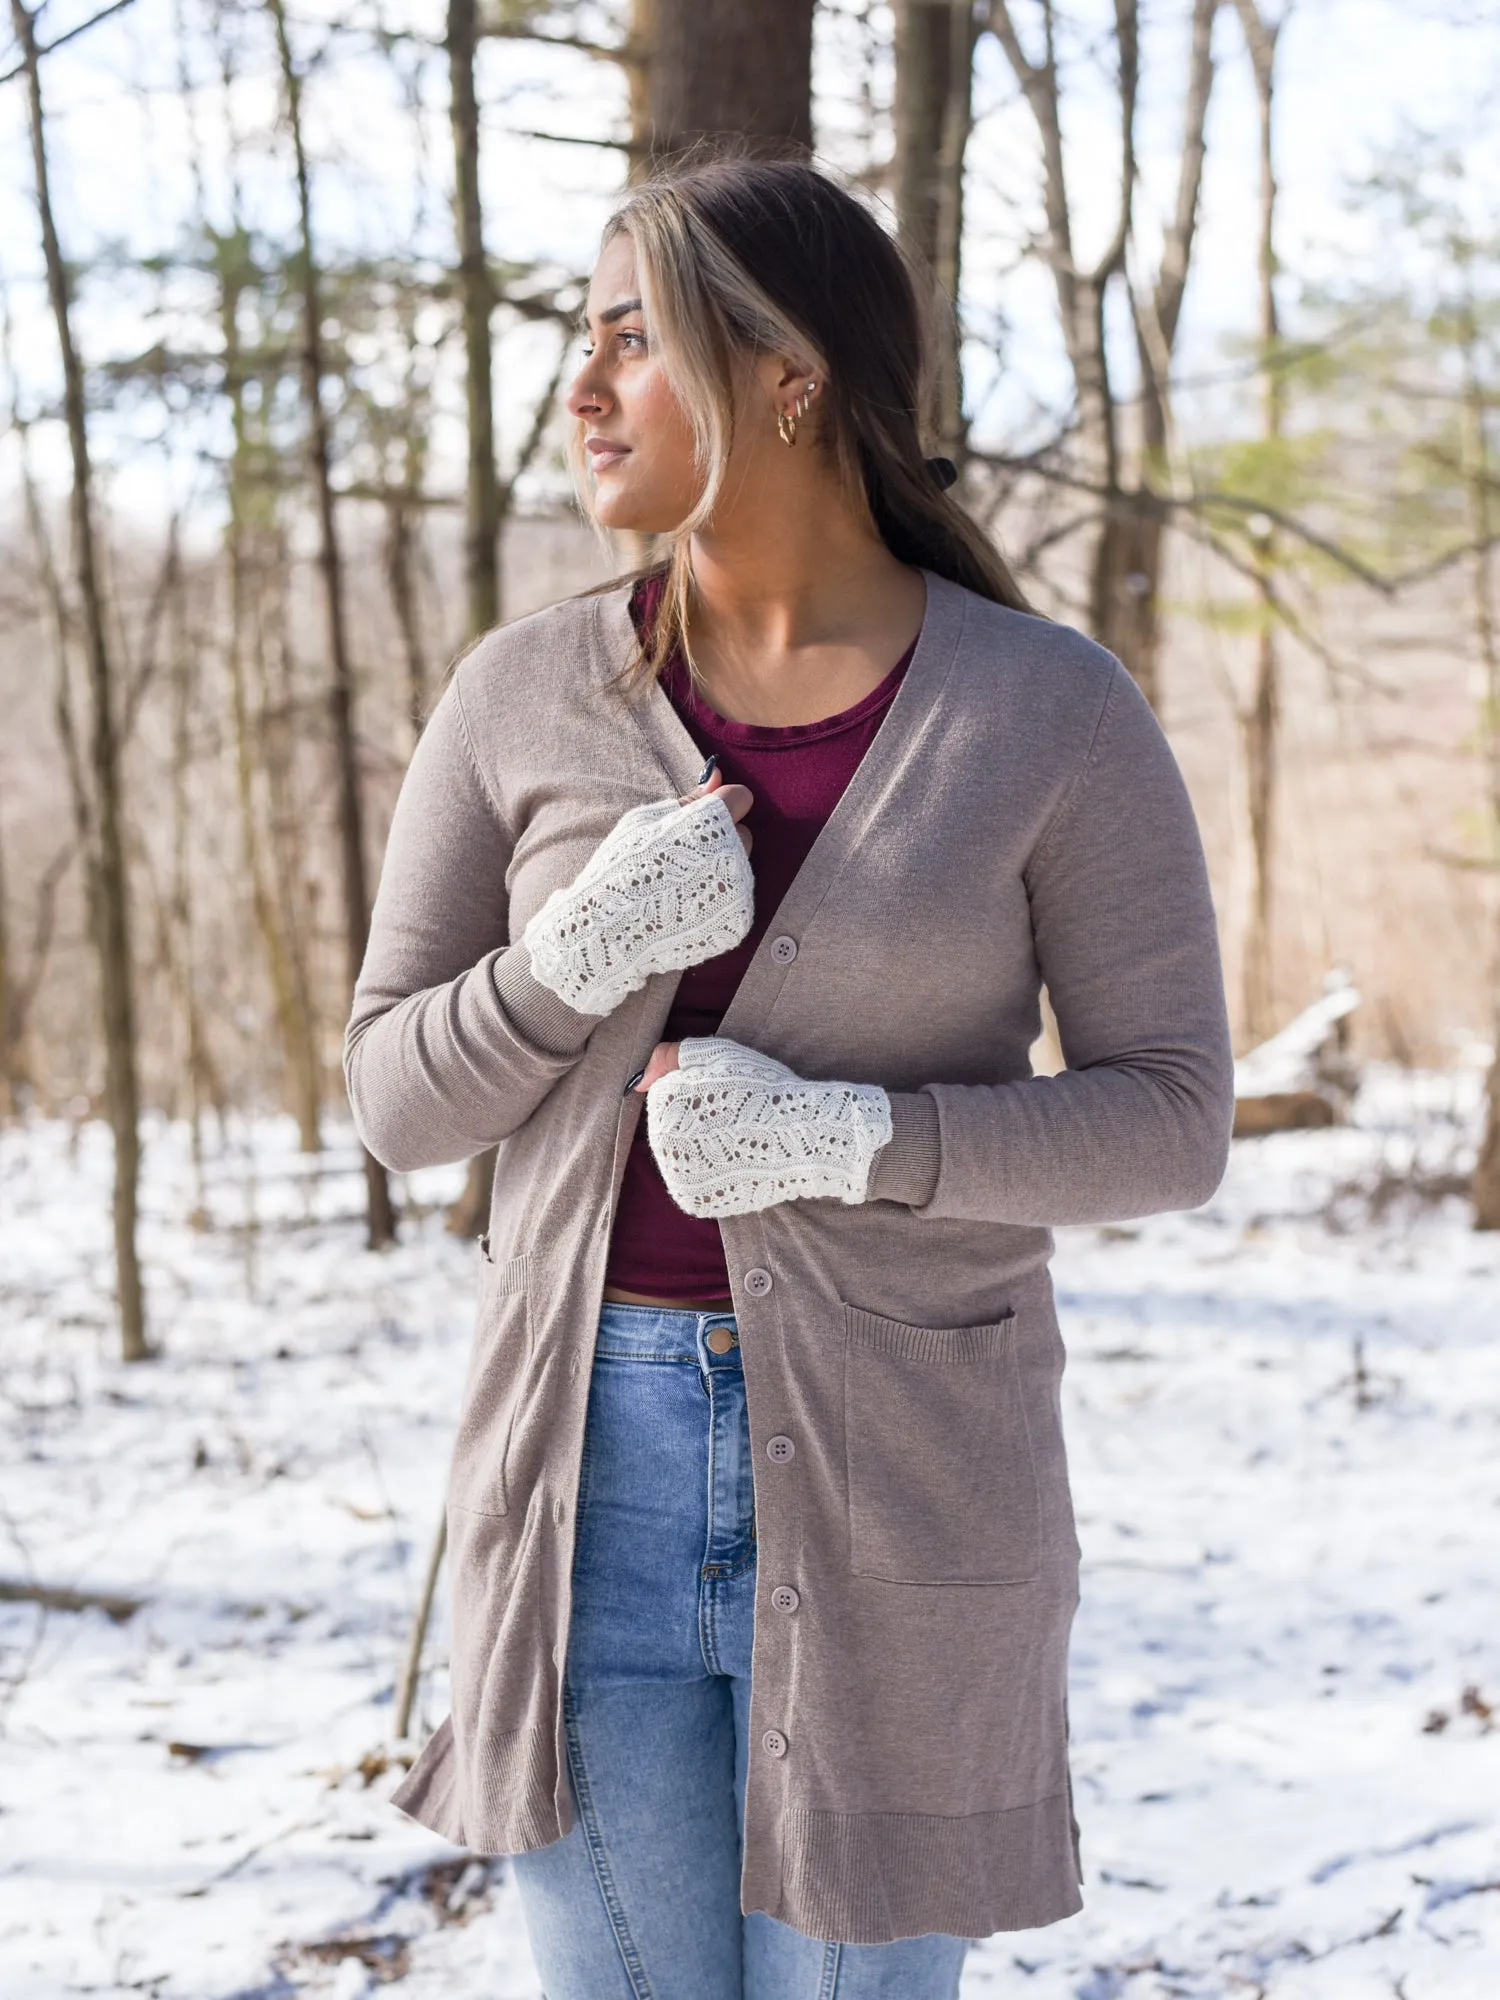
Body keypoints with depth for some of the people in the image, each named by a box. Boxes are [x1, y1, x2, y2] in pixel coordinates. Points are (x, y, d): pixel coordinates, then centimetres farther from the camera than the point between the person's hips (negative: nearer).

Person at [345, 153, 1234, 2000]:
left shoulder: (1055, 712, -7)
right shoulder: (522, 700, 0)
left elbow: (1170, 1120, -6)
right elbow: (399, 1096, 3)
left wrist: (845, 1138, -22)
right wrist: (574, 956, -18)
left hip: (897, 1480, -2)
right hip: (595, 1464, 3)